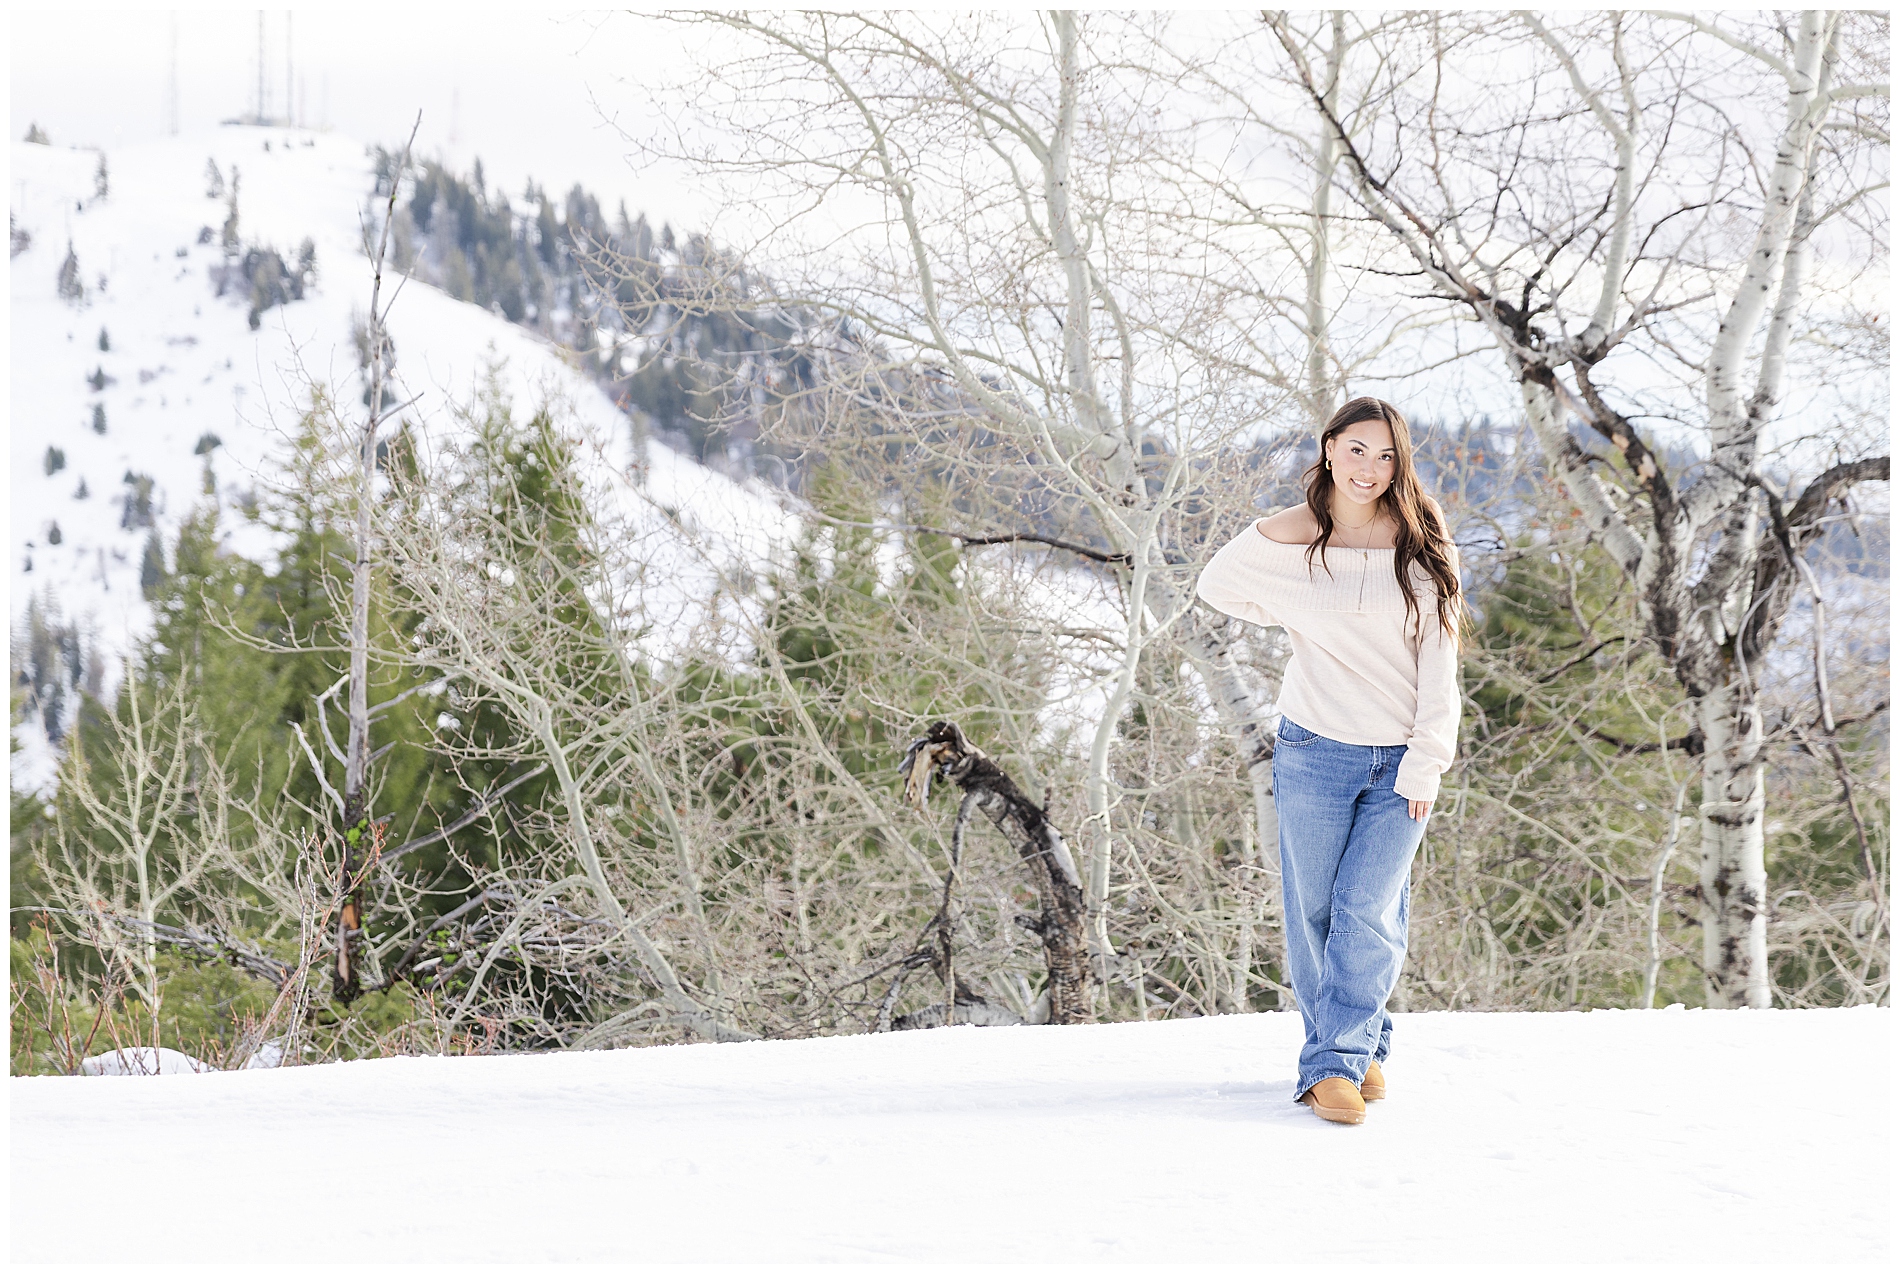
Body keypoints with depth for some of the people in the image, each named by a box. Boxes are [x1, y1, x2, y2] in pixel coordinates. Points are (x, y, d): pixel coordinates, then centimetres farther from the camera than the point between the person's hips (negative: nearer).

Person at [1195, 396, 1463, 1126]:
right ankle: (1360, 1046, 18)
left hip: (1402, 762, -1)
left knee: (1370, 911, -8)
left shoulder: (1420, 542, -2)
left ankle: (1339, 1061, -1)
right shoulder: (1284, 539, -3)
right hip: (1315, 753, 1)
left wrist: (1428, 759, -7)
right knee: (1314, 909, 4)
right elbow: (1216, 585, 14)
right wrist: (1299, 623, 7)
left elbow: (1438, 657, -3)